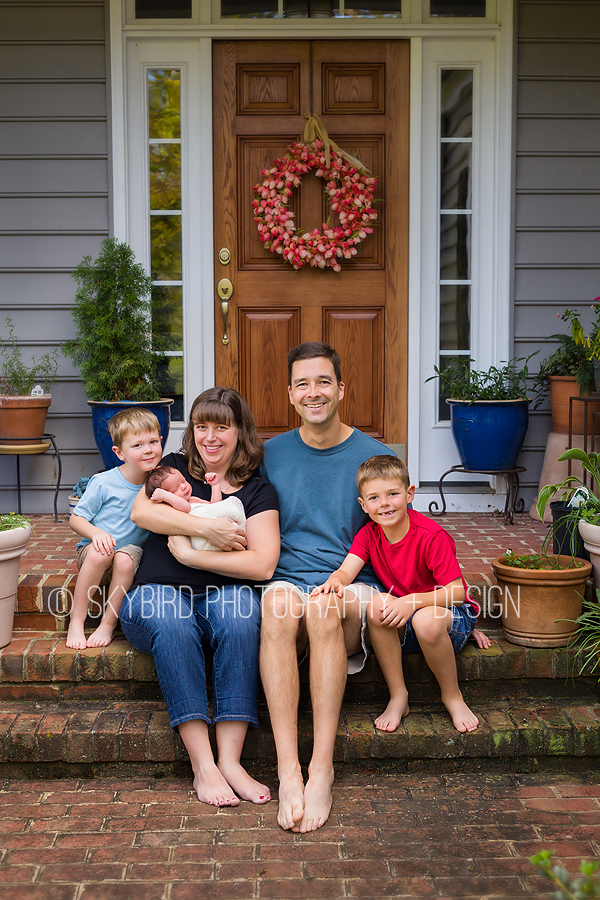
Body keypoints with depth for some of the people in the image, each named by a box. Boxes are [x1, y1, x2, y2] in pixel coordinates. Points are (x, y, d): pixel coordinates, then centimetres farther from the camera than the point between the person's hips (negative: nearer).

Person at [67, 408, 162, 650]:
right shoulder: (103, 483, -8)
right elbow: (75, 519, -2)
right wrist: (97, 534, -22)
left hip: (133, 551, 1)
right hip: (93, 556, -1)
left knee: (125, 558, -33)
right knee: (100, 551, -35)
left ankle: (108, 624, -18)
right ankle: (76, 621, -21)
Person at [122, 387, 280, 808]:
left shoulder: (258, 489, 8)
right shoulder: (174, 468, 16)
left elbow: (263, 565, -7)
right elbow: (140, 511, -6)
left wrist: (190, 554, -9)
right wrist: (205, 527, -15)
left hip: (222, 595, 0)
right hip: (157, 594, 1)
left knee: (240, 612, -34)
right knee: (172, 622, -33)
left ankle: (230, 760, -33)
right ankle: (203, 765, -33)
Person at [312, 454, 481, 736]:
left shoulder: (431, 536, -19)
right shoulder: (369, 534, -2)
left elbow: (456, 591, -21)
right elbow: (347, 570, -14)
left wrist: (412, 601, -35)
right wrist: (335, 581, -39)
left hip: (449, 611, -4)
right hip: (400, 629, 4)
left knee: (426, 620, -38)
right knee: (378, 603, -28)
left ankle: (452, 697, -11)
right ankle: (398, 697, -16)